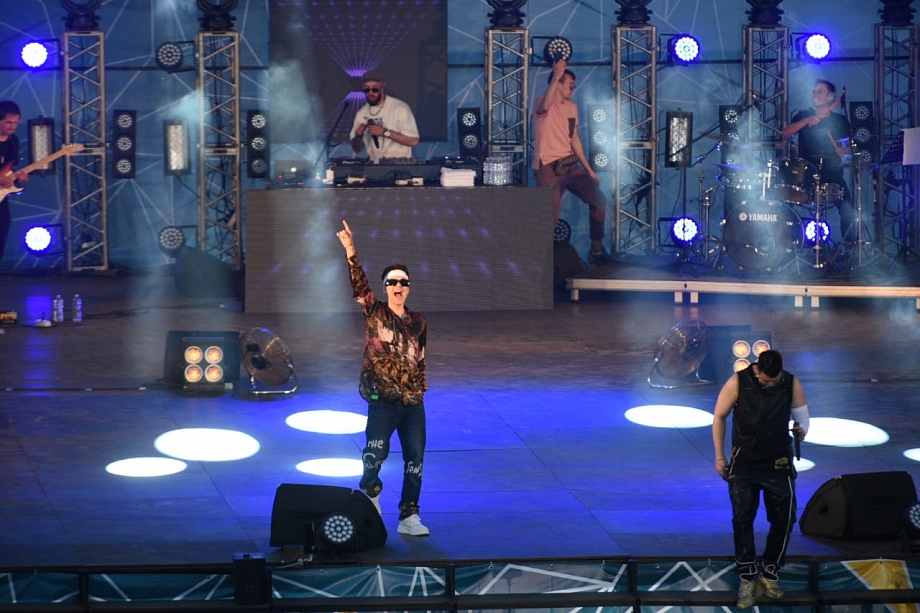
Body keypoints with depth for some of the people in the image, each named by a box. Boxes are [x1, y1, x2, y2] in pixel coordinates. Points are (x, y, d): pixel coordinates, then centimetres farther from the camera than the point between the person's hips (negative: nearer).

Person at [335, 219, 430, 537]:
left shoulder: (418, 322, 11)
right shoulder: (375, 313, 1)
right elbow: (359, 283, -12)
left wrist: (422, 387, 12)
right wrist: (350, 250, -23)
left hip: (413, 402, 4)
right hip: (383, 399, -3)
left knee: (415, 459, 2)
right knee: (376, 453, -9)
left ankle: (409, 517, 10)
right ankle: (370, 491, 22)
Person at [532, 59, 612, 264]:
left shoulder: (572, 107, 13)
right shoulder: (542, 104, -11)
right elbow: (545, 106, -38)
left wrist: (589, 170, 17)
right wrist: (555, 77, -47)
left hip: (570, 165, 7)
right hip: (548, 168, -7)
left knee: (599, 200, 4)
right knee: (550, 219, -8)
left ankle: (596, 249, 14)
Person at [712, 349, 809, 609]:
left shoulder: (792, 384, -13)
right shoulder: (738, 383, -16)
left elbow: (802, 415, 2)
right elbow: (719, 417, -5)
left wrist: (801, 429, -19)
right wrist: (719, 456, -3)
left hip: (779, 464, 1)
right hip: (743, 465, -1)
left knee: (783, 520, 5)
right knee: (742, 520, 0)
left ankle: (769, 574, 22)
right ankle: (748, 579, 10)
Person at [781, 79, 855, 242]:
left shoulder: (840, 121, 11)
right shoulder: (803, 116, 13)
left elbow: (847, 147, 13)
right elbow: (785, 133, -3)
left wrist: (842, 152, -11)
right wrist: (807, 121, -15)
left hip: (832, 175, -1)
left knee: (847, 211, -20)